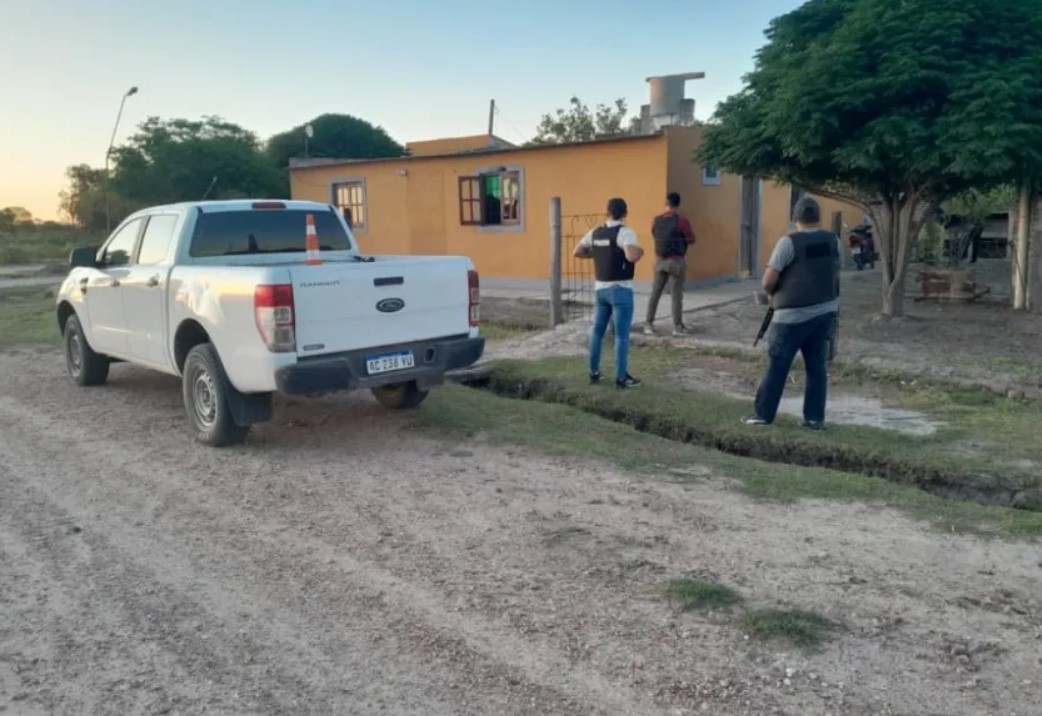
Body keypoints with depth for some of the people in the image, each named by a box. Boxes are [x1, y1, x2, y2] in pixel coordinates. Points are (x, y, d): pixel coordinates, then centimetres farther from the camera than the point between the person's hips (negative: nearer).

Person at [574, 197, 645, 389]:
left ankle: (594, 372, 22)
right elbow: (631, 256, -29)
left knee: (598, 331, 15)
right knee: (622, 334, 0)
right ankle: (621, 378, 4)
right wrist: (640, 251, -8)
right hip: (620, 289, -6)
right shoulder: (625, 232, -14)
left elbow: (577, 252, 14)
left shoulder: (595, 233, 7)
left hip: (600, 288, 6)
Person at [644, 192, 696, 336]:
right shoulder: (682, 221, -13)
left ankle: (649, 324, 10)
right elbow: (691, 239, -4)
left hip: (660, 260, 4)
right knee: (677, 295, 3)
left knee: (655, 293, 9)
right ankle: (677, 326, 6)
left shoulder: (656, 220, 1)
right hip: (677, 261, -4)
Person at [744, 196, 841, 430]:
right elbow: (836, 275, 14)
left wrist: (771, 295, 7)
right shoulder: (834, 241, 4)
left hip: (793, 314, -5)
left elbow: (768, 281, -14)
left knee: (777, 366, 2)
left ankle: (764, 414, 8)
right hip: (825, 311, 6)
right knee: (817, 366, 10)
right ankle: (815, 418, 13)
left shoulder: (789, 242, -13)